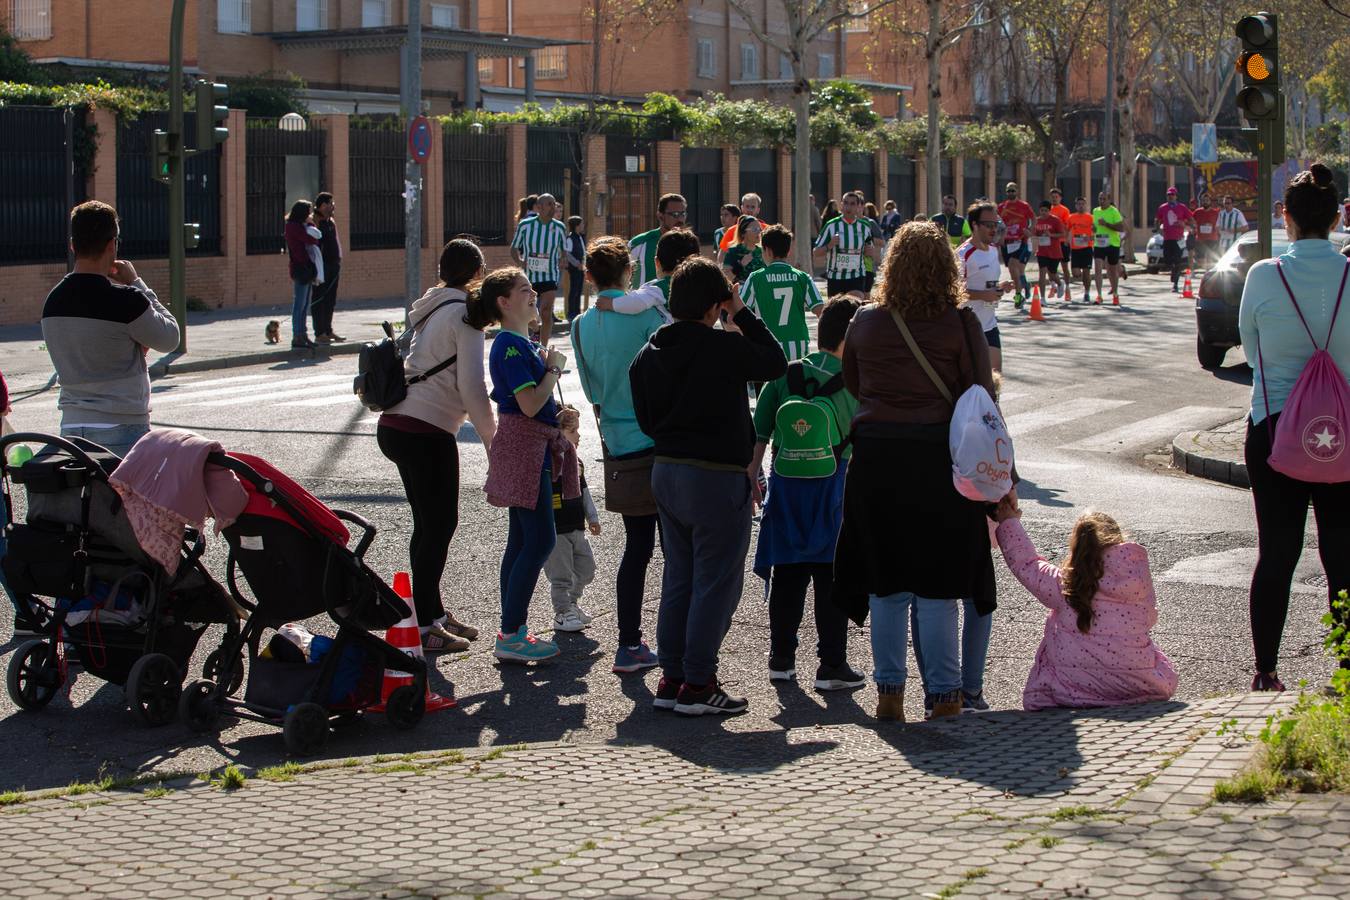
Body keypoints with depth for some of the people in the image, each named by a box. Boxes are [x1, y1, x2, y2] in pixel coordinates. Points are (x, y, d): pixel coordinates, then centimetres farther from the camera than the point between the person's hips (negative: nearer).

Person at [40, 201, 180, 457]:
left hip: (71, 425, 6)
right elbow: (169, 338, 1)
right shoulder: (126, 300, -15)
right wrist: (136, 283, 4)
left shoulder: (53, 300, 5)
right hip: (122, 427, -6)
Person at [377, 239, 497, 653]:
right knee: (437, 526, -3)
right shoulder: (466, 313, -8)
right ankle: (426, 627, -1)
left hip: (395, 426, 9)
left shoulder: (433, 308, 17)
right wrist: (493, 437, -4)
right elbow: (471, 387, -13)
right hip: (427, 432, -9)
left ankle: (434, 614, 24)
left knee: (431, 524, 16)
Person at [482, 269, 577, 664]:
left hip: (535, 446, 10)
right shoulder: (510, 347, -16)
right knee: (541, 539, -11)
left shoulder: (525, 344, 15)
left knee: (522, 540, 11)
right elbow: (530, 403, -23)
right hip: (524, 444, -10)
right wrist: (554, 369, -10)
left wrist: (559, 415, 10)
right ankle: (511, 635, -9)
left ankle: (512, 631, 16)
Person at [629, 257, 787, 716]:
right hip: (716, 477, -7)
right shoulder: (724, 347, -17)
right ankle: (697, 684, 2)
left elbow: (646, 418, 12)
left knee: (678, 576, 15)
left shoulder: (649, 353, 5)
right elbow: (776, 363, -2)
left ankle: (671, 678, 18)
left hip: (665, 471, 7)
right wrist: (743, 314, 2)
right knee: (716, 582, 1)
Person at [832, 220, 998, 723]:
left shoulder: (864, 324, 1)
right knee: (937, 587, 4)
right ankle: (945, 696, 8)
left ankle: (889, 694, 15)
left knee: (886, 585, 11)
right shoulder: (960, 323, -7)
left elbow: (851, 385, 15)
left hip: (874, 459, 2)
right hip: (938, 459, -2)